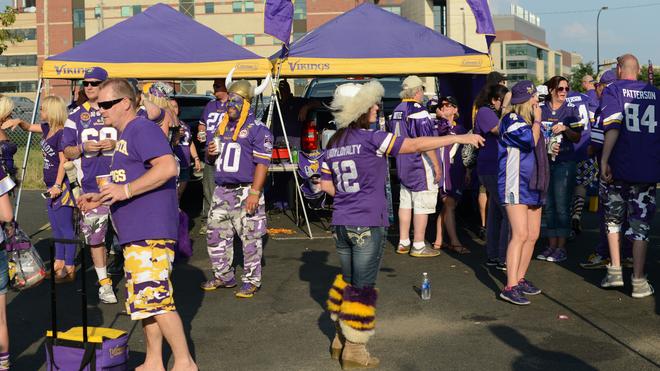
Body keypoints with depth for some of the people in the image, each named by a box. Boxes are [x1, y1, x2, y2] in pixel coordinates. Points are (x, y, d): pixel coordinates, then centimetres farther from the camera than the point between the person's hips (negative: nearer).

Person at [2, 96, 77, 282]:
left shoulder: (61, 134, -16)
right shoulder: (47, 129, 10)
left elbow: (63, 161, -19)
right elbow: (29, 127, 25)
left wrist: (58, 185, -21)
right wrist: (18, 121, 3)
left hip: (61, 186, -10)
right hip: (51, 186, 10)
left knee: (65, 227, -5)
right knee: (56, 226, 16)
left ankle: (69, 268, 0)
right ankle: (59, 263, 26)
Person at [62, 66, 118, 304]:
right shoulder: (76, 116, 11)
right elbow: (67, 152, 12)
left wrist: (116, 144, -11)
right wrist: (83, 147, -8)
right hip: (90, 184, 2)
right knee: (95, 233, 4)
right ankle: (104, 282, 15)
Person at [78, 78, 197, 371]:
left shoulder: (142, 129, -11)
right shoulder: (125, 136, 22)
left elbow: (168, 166, -25)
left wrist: (125, 190, -24)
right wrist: (101, 198, 19)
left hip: (151, 231, -11)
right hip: (137, 233, 11)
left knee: (154, 298, -12)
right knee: (144, 300, 14)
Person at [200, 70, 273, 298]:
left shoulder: (258, 130, -8)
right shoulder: (222, 126, 15)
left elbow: (262, 163, -15)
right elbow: (214, 159, 26)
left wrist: (255, 192, -22)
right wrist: (211, 153, 1)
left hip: (245, 192, -7)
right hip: (222, 191, 8)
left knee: (250, 238, -2)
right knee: (215, 234, 12)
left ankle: (251, 281, 10)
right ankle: (223, 276, 26)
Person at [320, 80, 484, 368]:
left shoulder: (333, 144, 8)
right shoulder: (370, 138, -13)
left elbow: (326, 185, 13)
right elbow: (416, 145, -13)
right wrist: (460, 138, -8)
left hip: (341, 223, 7)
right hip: (367, 225, -7)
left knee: (347, 280, 20)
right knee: (362, 287, 2)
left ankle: (340, 339, 29)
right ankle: (354, 350, 9)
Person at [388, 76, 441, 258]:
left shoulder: (396, 111, 12)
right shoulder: (418, 111, -16)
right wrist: (436, 165, -16)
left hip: (403, 166, 9)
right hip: (420, 165, -9)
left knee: (405, 203, 15)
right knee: (422, 205, -3)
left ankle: (403, 243, 21)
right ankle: (418, 246, 0)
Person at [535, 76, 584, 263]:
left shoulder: (571, 109, 2)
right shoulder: (540, 108, 7)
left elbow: (577, 138, 1)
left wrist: (565, 129, -16)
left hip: (564, 163, -3)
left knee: (562, 205, -4)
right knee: (547, 205, 6)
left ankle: (561, 247, 3)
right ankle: (551, 244, 15)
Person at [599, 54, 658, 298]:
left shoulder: (613, 90, -2)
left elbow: (613, 128, -15)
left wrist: (604, 160, -15)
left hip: (619, 168, -2)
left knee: (613, 218, 17)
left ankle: (615, 270, 11)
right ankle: (639, 282, 5)